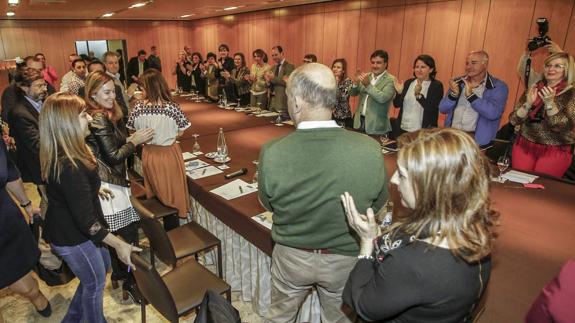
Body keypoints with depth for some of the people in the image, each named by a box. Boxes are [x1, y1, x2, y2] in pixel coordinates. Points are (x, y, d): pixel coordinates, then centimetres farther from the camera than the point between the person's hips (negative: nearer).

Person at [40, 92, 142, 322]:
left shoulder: (58, 154, -4)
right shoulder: (71, 167, -36)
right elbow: (86, 220, -32)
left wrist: (94, 188, 30)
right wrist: (119, 245, -27)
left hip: (63, 230, 9)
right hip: (73, 239, -9)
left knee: (103, 264, 27)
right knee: (95, 283, 14)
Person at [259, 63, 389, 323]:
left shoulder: (271, 153, -26)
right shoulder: (370, 150, -25)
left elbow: (268, 204, -6)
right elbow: (378, 202, -6)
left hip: (291, 256, 0)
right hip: (345, 259, 1)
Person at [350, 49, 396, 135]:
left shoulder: (391, 80, -8)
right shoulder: (367, 76, 9)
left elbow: (383, 98, -22)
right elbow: (353, 93, 8)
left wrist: (368, 85, -28)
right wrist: (356, 83, -12)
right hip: (360, 122, 5)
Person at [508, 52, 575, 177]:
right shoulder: (533, 89, 4)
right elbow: (514, 120, -1)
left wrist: (549, 103, -25)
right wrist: (528, 104, -18)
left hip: (555, 151, -2)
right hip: (524, 146, 3)